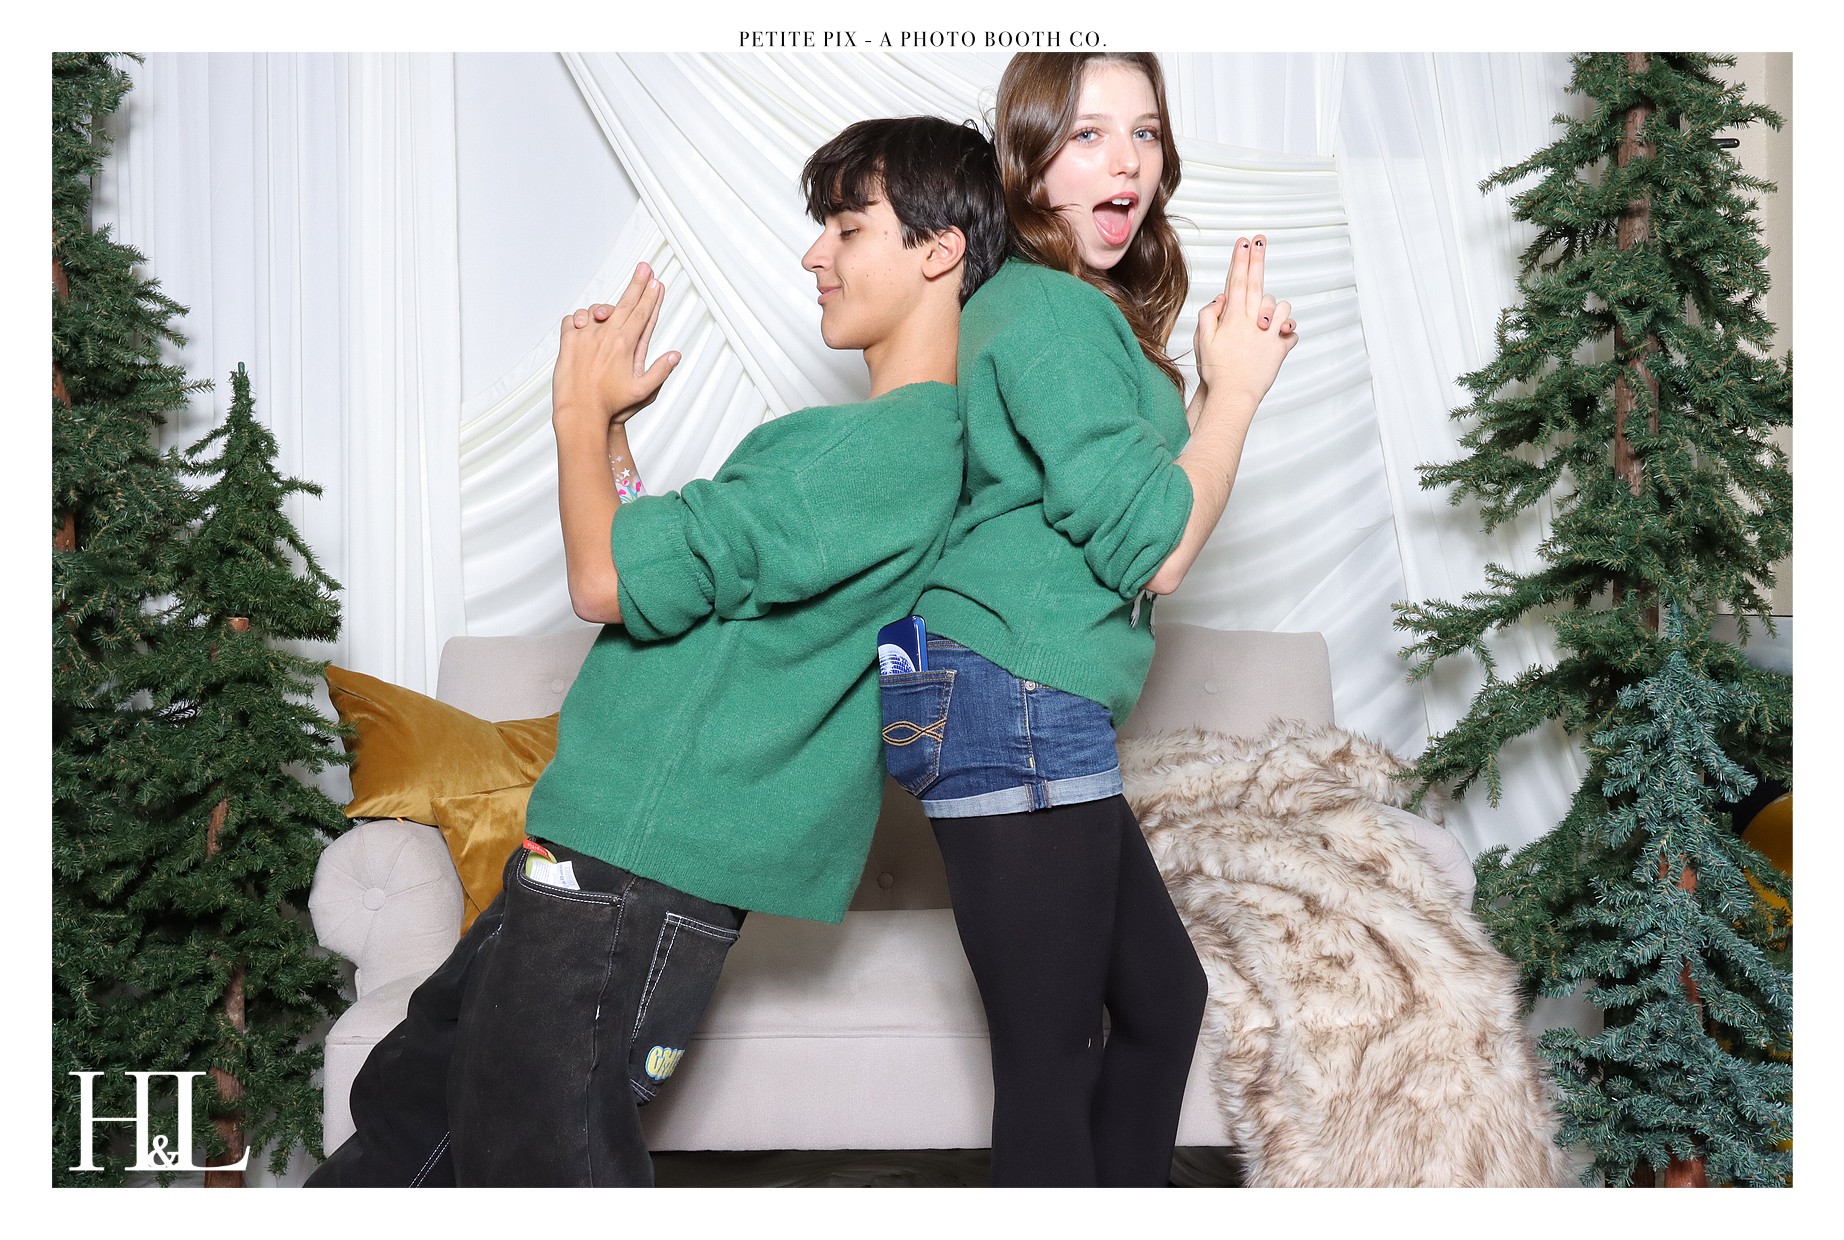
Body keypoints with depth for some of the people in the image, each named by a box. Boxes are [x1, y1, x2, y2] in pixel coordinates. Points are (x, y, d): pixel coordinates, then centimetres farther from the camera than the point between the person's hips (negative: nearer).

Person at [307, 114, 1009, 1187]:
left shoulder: (870, 449, -19)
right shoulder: (920, 445, 13)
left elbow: (609, 580, -18)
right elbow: (669, 571, 19)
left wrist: (581, 409, -2)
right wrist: (609, 417, 11)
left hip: (633, 869, -10)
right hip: (608, 849, 10)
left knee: (533, 1167, 2)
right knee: (404, 1104, 22)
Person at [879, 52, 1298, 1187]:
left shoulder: (1089, 311, 18)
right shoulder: (1051, 310, -14)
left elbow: (1147, 492, 20)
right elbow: (1154, 552, -16)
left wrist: (1224, 375, 8)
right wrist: (1236, 388, -5)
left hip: (1046, 723, 11)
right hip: (1016, 711, -11)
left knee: (1165, 996, 20)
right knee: (1051, 1058, -1)